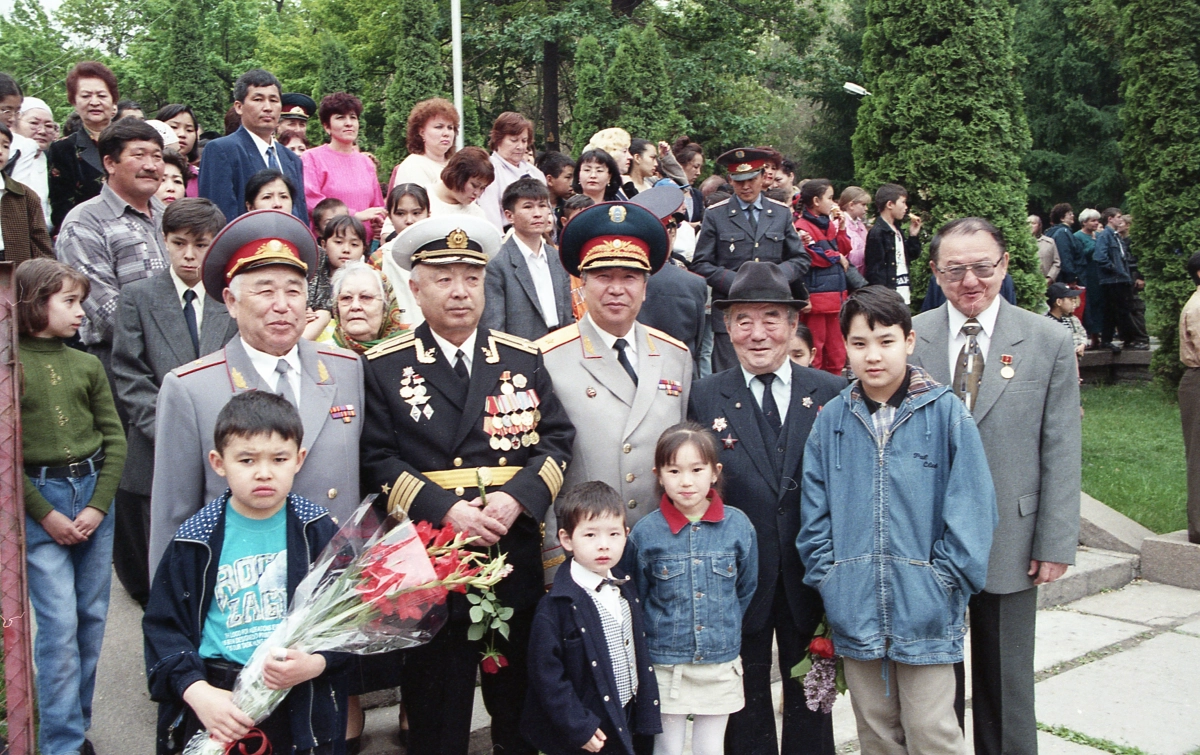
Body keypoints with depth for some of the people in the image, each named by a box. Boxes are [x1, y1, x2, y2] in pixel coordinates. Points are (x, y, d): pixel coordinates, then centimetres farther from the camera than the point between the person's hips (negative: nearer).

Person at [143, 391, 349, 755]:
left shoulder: (318, 532, -3)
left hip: (302, 707, 0)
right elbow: (163, 626, -2)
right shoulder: (196, 540, -3)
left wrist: (316, 663, -20)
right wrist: (198, 693, -15)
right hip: (216, 700, 0)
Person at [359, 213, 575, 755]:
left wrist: (518, 497, -14)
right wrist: (445, 510, -18)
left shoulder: (524, 359, 8)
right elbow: (378, 463, -7)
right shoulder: (383, 368, 0)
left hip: (517, 562, 3)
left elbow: (556, 440, 3)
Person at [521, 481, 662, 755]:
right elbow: (547, 673, -19)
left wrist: (645, 713, 10)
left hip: (628, 722, 6)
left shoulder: (626, 589, 4)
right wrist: (578, 728, -19)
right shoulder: (557, 606, -18)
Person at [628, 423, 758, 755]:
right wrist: (657, 634, 7)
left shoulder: (738, 525, -5)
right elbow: (636, 598, 4)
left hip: (720, 664, 1)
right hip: (665, 664, -1)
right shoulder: (645, 532, -8)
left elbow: (746, 590, 9)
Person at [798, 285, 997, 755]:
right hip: (854, 611, 3)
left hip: (925, 610, -3)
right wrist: (828, 579, -1)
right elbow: (814, 512, 6)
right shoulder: (831, 421, 2)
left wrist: (944, 582, -10)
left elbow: (970, 508, -7)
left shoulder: (945, 413, -6)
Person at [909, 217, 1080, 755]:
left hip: (1009, 543, 0)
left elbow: (1061, 453, -3)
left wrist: (1055, 544, -6)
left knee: (1006, 679, 13)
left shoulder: (1049, 342, -3)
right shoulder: (908, 339, -1)